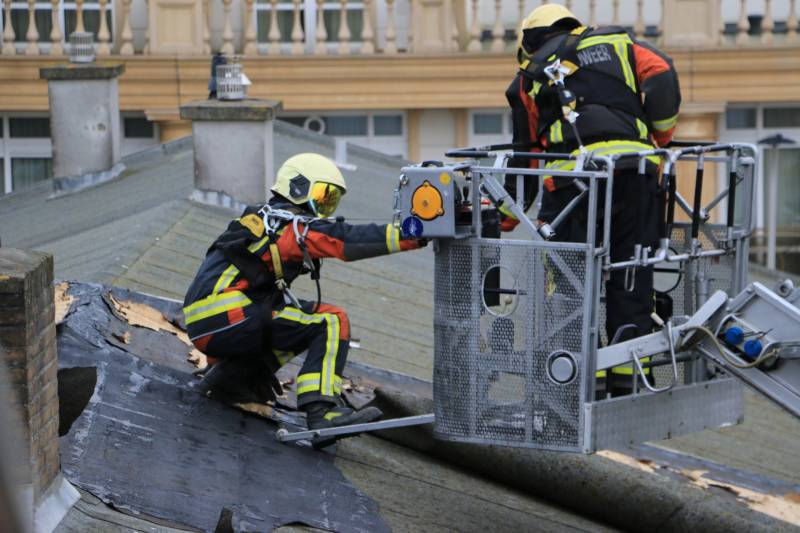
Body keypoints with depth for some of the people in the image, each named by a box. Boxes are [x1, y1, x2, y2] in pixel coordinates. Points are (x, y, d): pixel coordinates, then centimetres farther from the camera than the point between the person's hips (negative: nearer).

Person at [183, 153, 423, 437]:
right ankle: (322, 409, -24)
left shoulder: (260, 220, 25)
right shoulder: (293, 226, -4)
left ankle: (232, 375, 14)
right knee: (331, 321, -8)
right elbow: (348, 239, -17)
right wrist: (413, 235, -19)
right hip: (229, 320, -9)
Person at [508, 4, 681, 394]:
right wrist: (659, 139, 17)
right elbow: (662, 80, 4)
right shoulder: (618, 42, 23)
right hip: (634, 169, 1)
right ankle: (627, 380, 9)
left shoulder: (531, 74, 23)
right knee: (631, 277, 8)